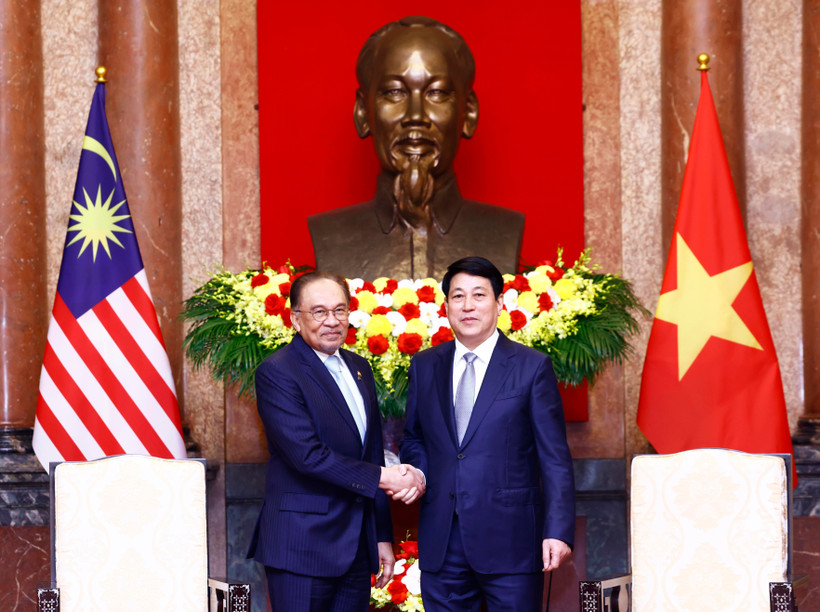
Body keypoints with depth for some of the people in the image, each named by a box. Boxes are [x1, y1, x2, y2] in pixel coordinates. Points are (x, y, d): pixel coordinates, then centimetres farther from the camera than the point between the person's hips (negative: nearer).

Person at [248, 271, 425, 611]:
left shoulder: (359, 368, 15)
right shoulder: (277, 373, -9)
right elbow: (307, 454, -19)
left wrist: (383, 536, 17)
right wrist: (381, 478, -16)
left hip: (357, 548, 7)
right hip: (302, 545, -7)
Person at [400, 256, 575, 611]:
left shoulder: (532, 367, 0)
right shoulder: (424, 366, 11)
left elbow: (555, 458, -2)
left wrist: (558, 531, -11)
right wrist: (419, 472, -2)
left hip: (510, 542, -3)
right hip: (441, 543, 3)